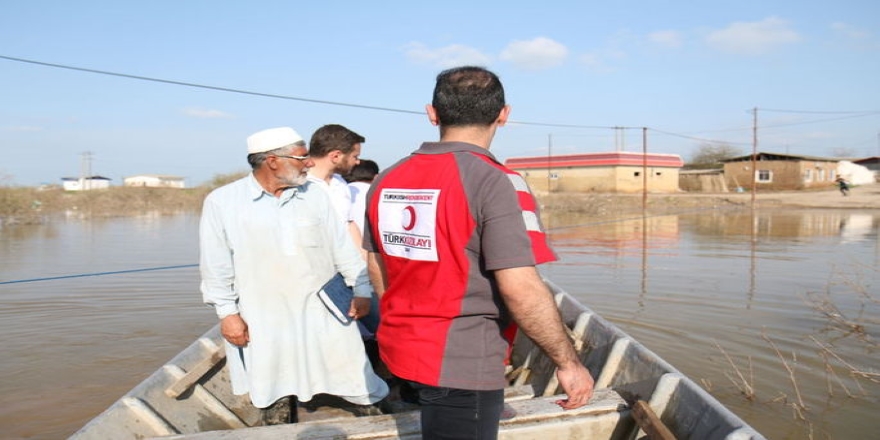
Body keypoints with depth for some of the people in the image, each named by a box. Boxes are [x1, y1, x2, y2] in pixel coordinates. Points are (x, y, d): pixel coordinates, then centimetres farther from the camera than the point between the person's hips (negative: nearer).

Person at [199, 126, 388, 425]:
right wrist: (227, 312, -5)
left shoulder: (315, 195, 3)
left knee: (356, 379, 7)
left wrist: (361, 289, 3)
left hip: (324, 313, 2)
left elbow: (343, 248, 6)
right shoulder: (222, 202, -5)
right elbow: (216, 266, -2)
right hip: (265, 321, -2)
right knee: (276, 401, 12)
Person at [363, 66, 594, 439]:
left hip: (401, 348, 7)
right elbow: (520, 289, -23)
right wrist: (567, 362, -12)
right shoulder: (496, 182, -19)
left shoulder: (387, 179, 3)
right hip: (463, 363, -7)